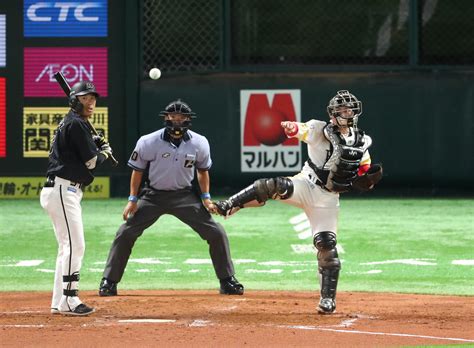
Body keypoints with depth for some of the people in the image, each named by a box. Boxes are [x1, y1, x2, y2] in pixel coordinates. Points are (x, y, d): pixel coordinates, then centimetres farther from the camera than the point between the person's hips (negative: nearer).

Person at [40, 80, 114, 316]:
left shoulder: (68, 123, 20)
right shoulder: (77, 124, -12)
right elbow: (91, 162, -12)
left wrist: (95, 147, 10)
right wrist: (105, 152, 8)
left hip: (67, 192, 11)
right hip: (63, 190, -11)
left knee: (67, 247, 13)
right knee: (75, 245, -12)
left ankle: (58, 303, 15)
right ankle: (69, 301, -14)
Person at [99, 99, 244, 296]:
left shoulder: (199, 143, -7)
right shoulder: (149, 142, -14)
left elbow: (202, 170, 9)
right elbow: (137, 170, -1)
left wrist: (206, 198, 0)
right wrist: (133, 199, -6)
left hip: (184, 196, 1)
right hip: (153, 196, -1)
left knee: (216, 233, -7)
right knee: (125, 233, -11)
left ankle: (228, 282, 7)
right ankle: (108, 282, 1)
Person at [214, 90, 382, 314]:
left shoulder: (362, 143, 7)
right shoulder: (320, 130, -3)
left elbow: (364, 180, 14)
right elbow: (302, 129, -25)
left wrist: (370, 177, -11)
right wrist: (291, 128, -50)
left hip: (328, 198, 2)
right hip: (305, 186, -2)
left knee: (327, 246, -5)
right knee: (273, 186, -32)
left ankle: (328, 300, 3)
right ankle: (228, 206, -25)